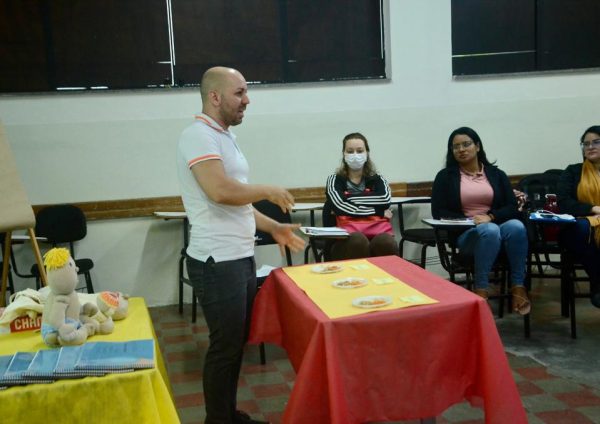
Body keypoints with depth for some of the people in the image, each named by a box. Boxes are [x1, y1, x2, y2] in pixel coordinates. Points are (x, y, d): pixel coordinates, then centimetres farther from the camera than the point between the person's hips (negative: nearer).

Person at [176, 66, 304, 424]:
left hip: (242, 258, 9)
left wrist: (273, 227, 15)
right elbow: (220, 192, -28)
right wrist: (268, 191, -13)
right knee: (225, 346, 1)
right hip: (217, 263, -9)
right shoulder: (199, 135, -14)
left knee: (236, 342, 18)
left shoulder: (225, 137, 16)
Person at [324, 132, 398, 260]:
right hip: (346, 237, -2)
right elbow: (341, 207, -6)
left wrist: (351, 200, -1)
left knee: (386, 243, -35)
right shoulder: (335, 180, 16)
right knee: (358, 242, -38)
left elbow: (385, 200, -2)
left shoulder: (378, 180, 23)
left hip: (377, 232, 2)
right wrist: (379, 212, -1)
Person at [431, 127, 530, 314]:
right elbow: (439, 212, -1)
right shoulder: (445, 176, 7)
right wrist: (469, 220, -14)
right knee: (490, 230, -36)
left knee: (516, 226, -32)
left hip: (497, 226, 2)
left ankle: (518, 287, -26)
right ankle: (481, 291, -31)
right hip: (464, 234, -2)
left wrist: (490, 217, -15)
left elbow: (512, 208, 4)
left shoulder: (496, 174, 13)